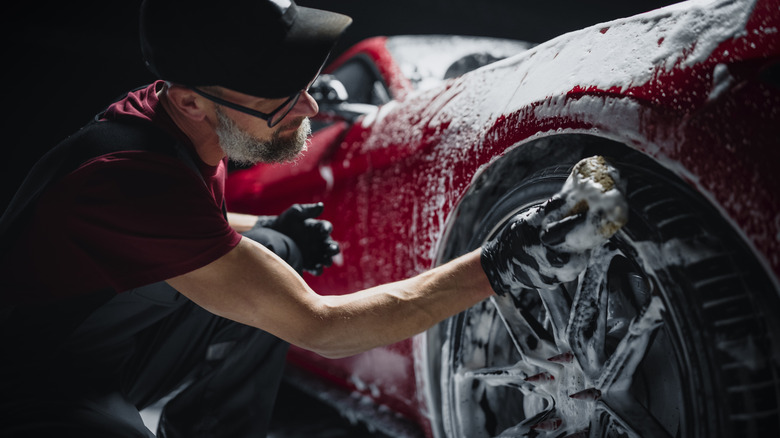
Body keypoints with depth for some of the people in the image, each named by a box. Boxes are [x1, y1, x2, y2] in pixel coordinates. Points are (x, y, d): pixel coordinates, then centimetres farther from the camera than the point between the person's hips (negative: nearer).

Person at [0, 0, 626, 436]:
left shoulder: (166, 116, -9)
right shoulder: (133, 177, -36)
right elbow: (321, 328, -33)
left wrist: (259, 227, -4)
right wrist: (496, 268, -33)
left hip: (106, 345, 8)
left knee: (274, 255, 1)